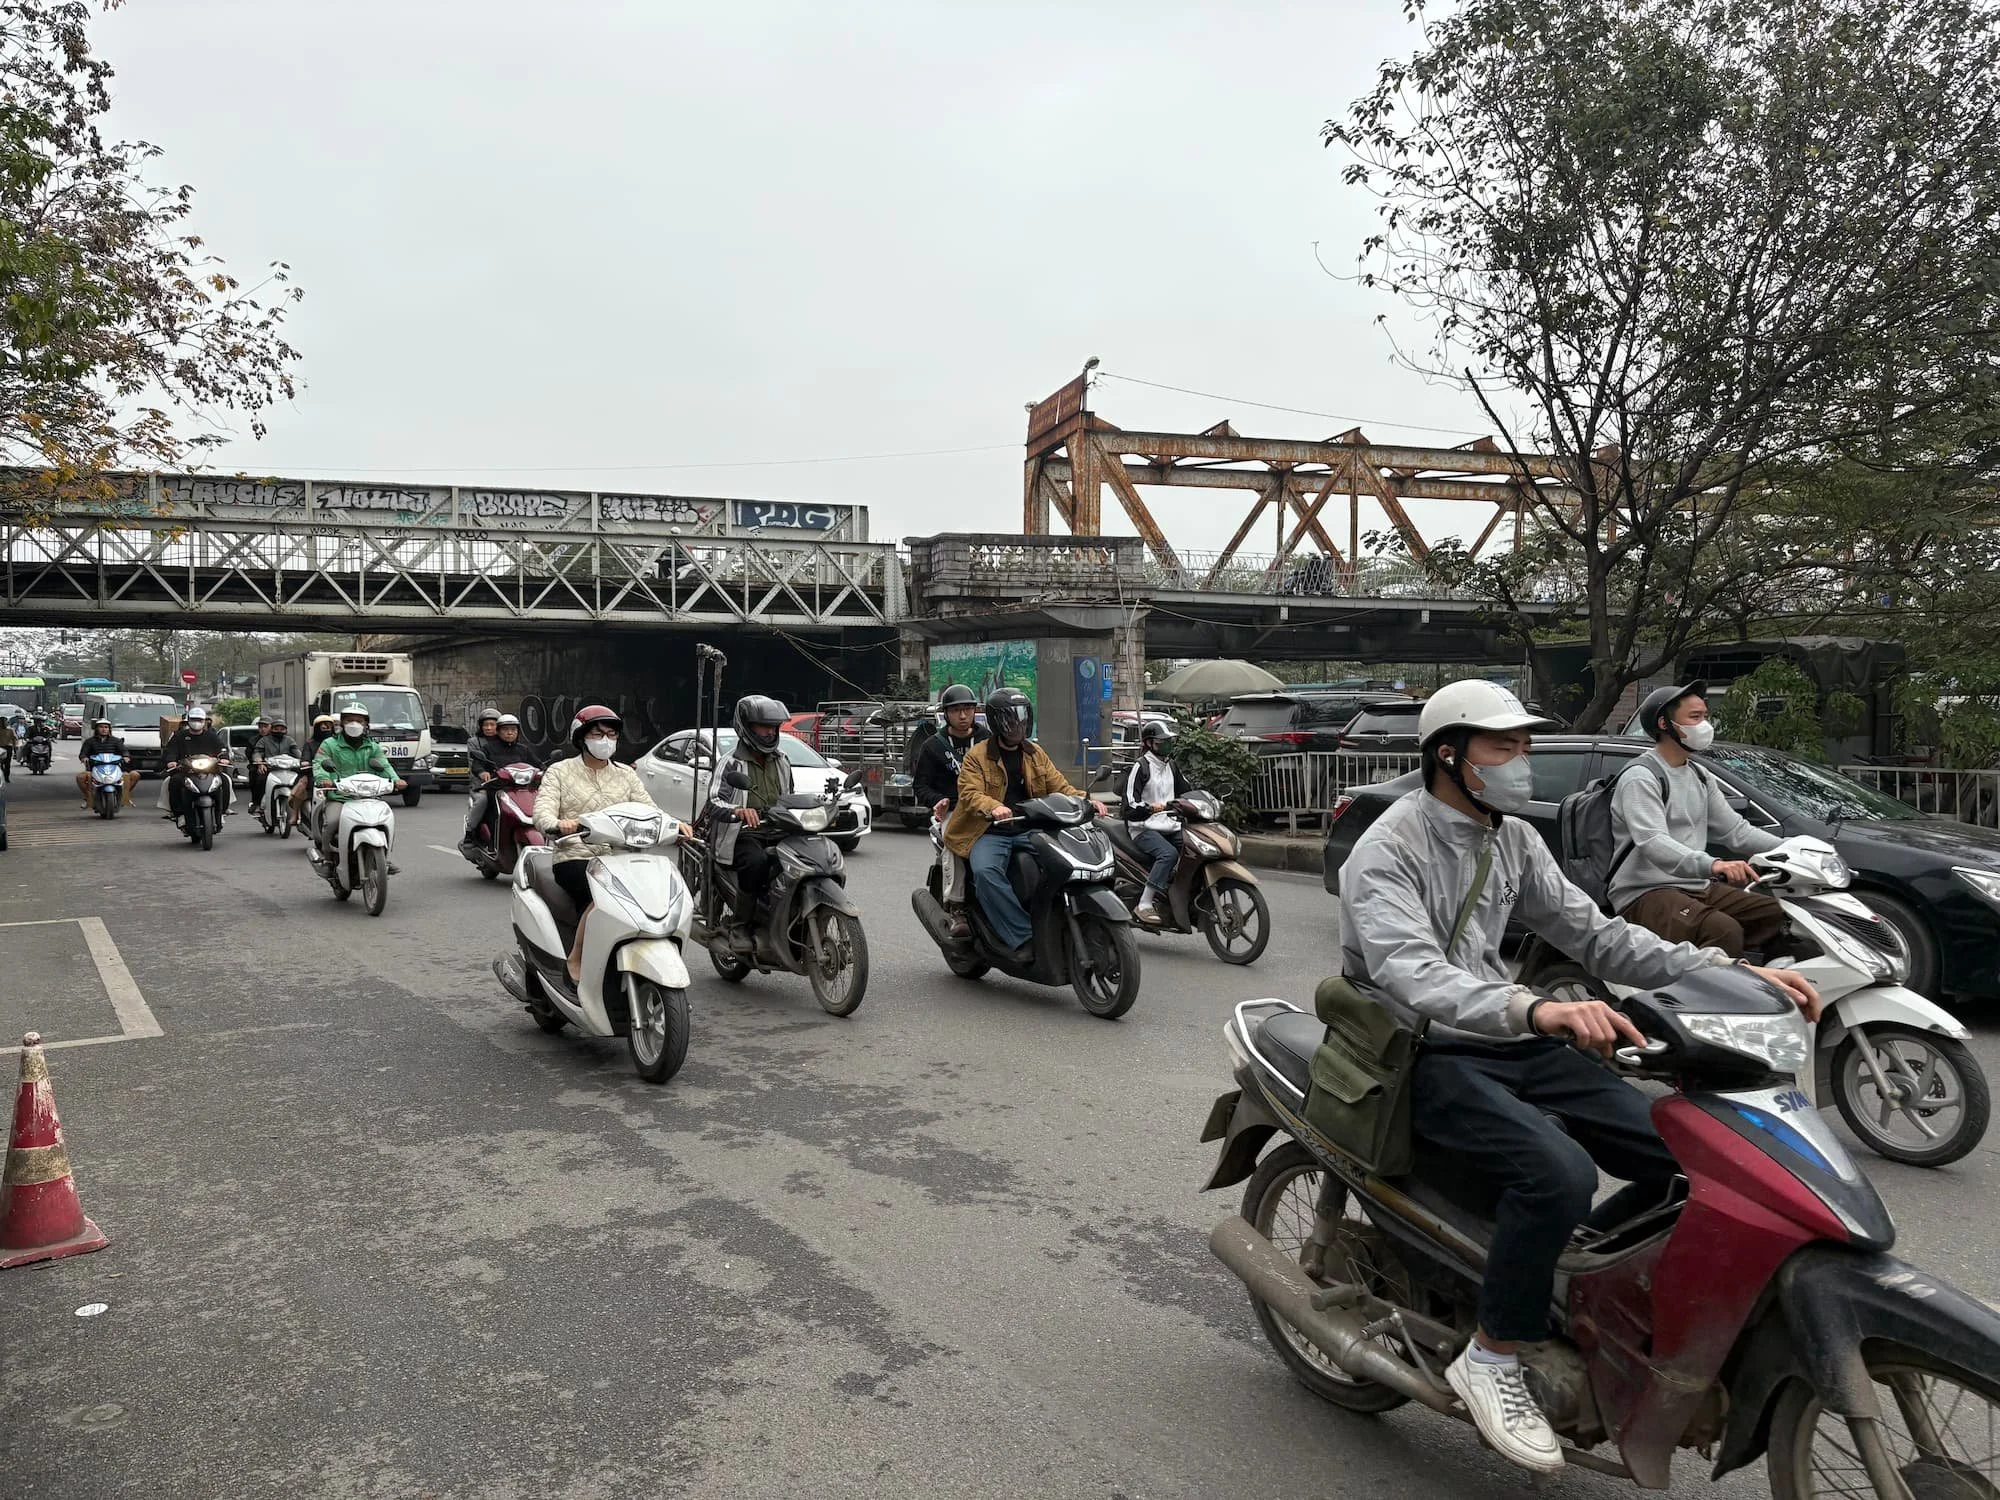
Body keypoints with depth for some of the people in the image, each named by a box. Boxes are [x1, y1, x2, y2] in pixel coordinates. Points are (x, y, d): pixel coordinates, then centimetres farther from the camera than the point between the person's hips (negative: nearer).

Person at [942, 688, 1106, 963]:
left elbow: (1059, 786, 13)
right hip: (991, 833, -4)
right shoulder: (977, 755, 2)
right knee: (986, 871, -35)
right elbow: (969, 792, -12)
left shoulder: (1035, 754, 19)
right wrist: (993, 808, -34)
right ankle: (1022, 937, -35)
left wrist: (1086, 800, -7)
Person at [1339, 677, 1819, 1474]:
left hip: (1510, 1045, 8)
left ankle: (1574, 1274, 17)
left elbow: (1591, 933, 9)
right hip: (1422, 1059, -8)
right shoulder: (1387, 852, -17)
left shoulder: (1513, 840, 9)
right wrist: (1536, 1010, -50)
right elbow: (1412, 977, -33)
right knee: (1559, 1171, -32)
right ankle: (1491, 1357, -10)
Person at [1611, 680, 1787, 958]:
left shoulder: (1699, 777, 19)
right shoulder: (1640, 777, -12)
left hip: (1699, 887, 9)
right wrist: (1711, 864, -41)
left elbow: (1735, 830, 21)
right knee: (1724, 932, -31)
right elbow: (1653, 843, -26)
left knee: (1781, 913, -2)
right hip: (1646, 893, -9)